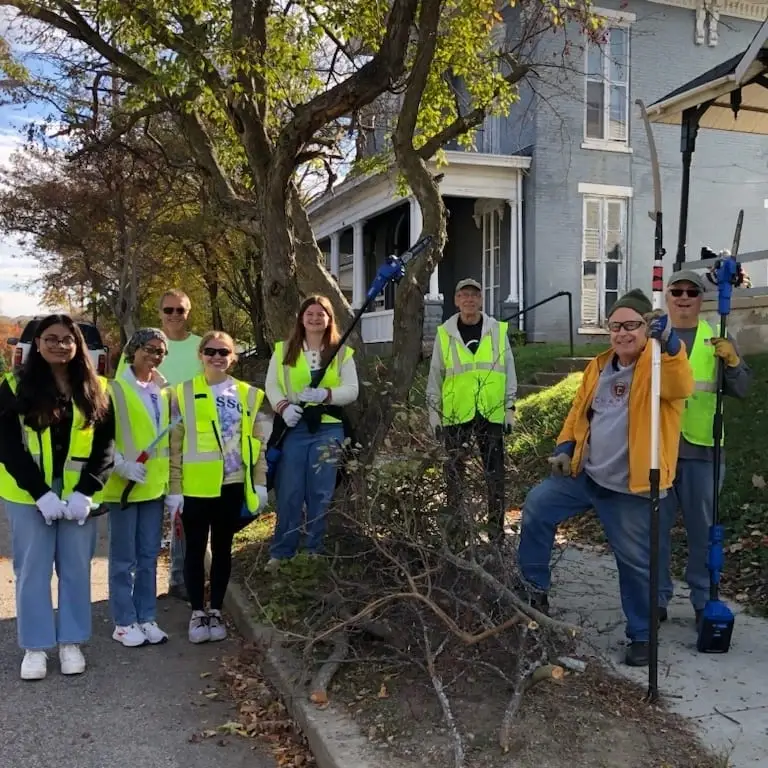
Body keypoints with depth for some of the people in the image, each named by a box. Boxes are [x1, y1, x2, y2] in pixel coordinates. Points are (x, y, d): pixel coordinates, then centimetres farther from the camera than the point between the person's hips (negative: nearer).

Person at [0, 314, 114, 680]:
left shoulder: (96, 389, 3)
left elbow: (106, 444, 1)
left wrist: (86, 491, -12)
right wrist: (40, 493, -16)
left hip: (79, 494, 2)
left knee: (76, 568, 7)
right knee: (32, 570, 4)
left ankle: (71, 642, 21)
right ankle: (35, 647, 16)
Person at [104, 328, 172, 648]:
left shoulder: (163, 389, 11)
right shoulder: (116, 388, -7)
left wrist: (169, 478, 12)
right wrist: (121, 465, -22)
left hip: (155, 484, 6)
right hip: (125, 484, -6)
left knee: (149, 556, 12)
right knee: (124, 558, 3)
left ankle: (146, 618, 21)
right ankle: (124, 622, 13)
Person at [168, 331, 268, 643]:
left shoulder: (248, 394, 6)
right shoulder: (184, 393, 0)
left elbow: (256, 441, 9)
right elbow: (175, 445, -1)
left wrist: (260, 482, 3)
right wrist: (174, 488, -5)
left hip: (232, 485, 2)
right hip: (196, 486, -2)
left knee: (222, 548, 11)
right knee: (195, 549, 6)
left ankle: (215, 610, 24)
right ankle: (197, 612, 19)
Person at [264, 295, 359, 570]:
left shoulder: (342, 353, 6)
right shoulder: (283, 350, 8)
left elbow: (352, 391, -1)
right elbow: (271, 385, 3)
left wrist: (324, 394, -18)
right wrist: (283, 406, -16)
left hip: (328, 429, 0)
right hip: (293, 428, 0)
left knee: (321, 493, 5)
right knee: (288, 492, 3)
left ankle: (316, 552, 18)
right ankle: (281, 553, 14)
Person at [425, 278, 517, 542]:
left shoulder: (498, 330, 3)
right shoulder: (444, 333, 2)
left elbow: (509, 371, 7)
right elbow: (435, 375, 7)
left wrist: (510, 408, 4)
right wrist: (433, 411, 5)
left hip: (491, 413, 1)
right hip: (455, 413, 0)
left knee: (494, 472, 5)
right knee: (454, 472, 7)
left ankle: (496, 526, 15)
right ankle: (453, 525, 17)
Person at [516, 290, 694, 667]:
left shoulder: (659, 364, -11)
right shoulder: (599, 366, 9)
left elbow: (681, 387, -34)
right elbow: (579, 411, 19)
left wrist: (669, 342, -49)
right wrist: (565, 447, 7)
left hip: (631, 486, -6)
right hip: (584, 474, 6)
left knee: (635, 562, 3)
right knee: (535, 508, 7)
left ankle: (642, 635, 24)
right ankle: (534, 590, 24)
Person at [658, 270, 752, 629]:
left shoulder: (717, 339, 7)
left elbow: (740, 390, 0)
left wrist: (732, 361, -18)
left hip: (702, 447, 0)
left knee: (703, 528, 7)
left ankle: (704, 601, 20)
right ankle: (656, 598, 19)